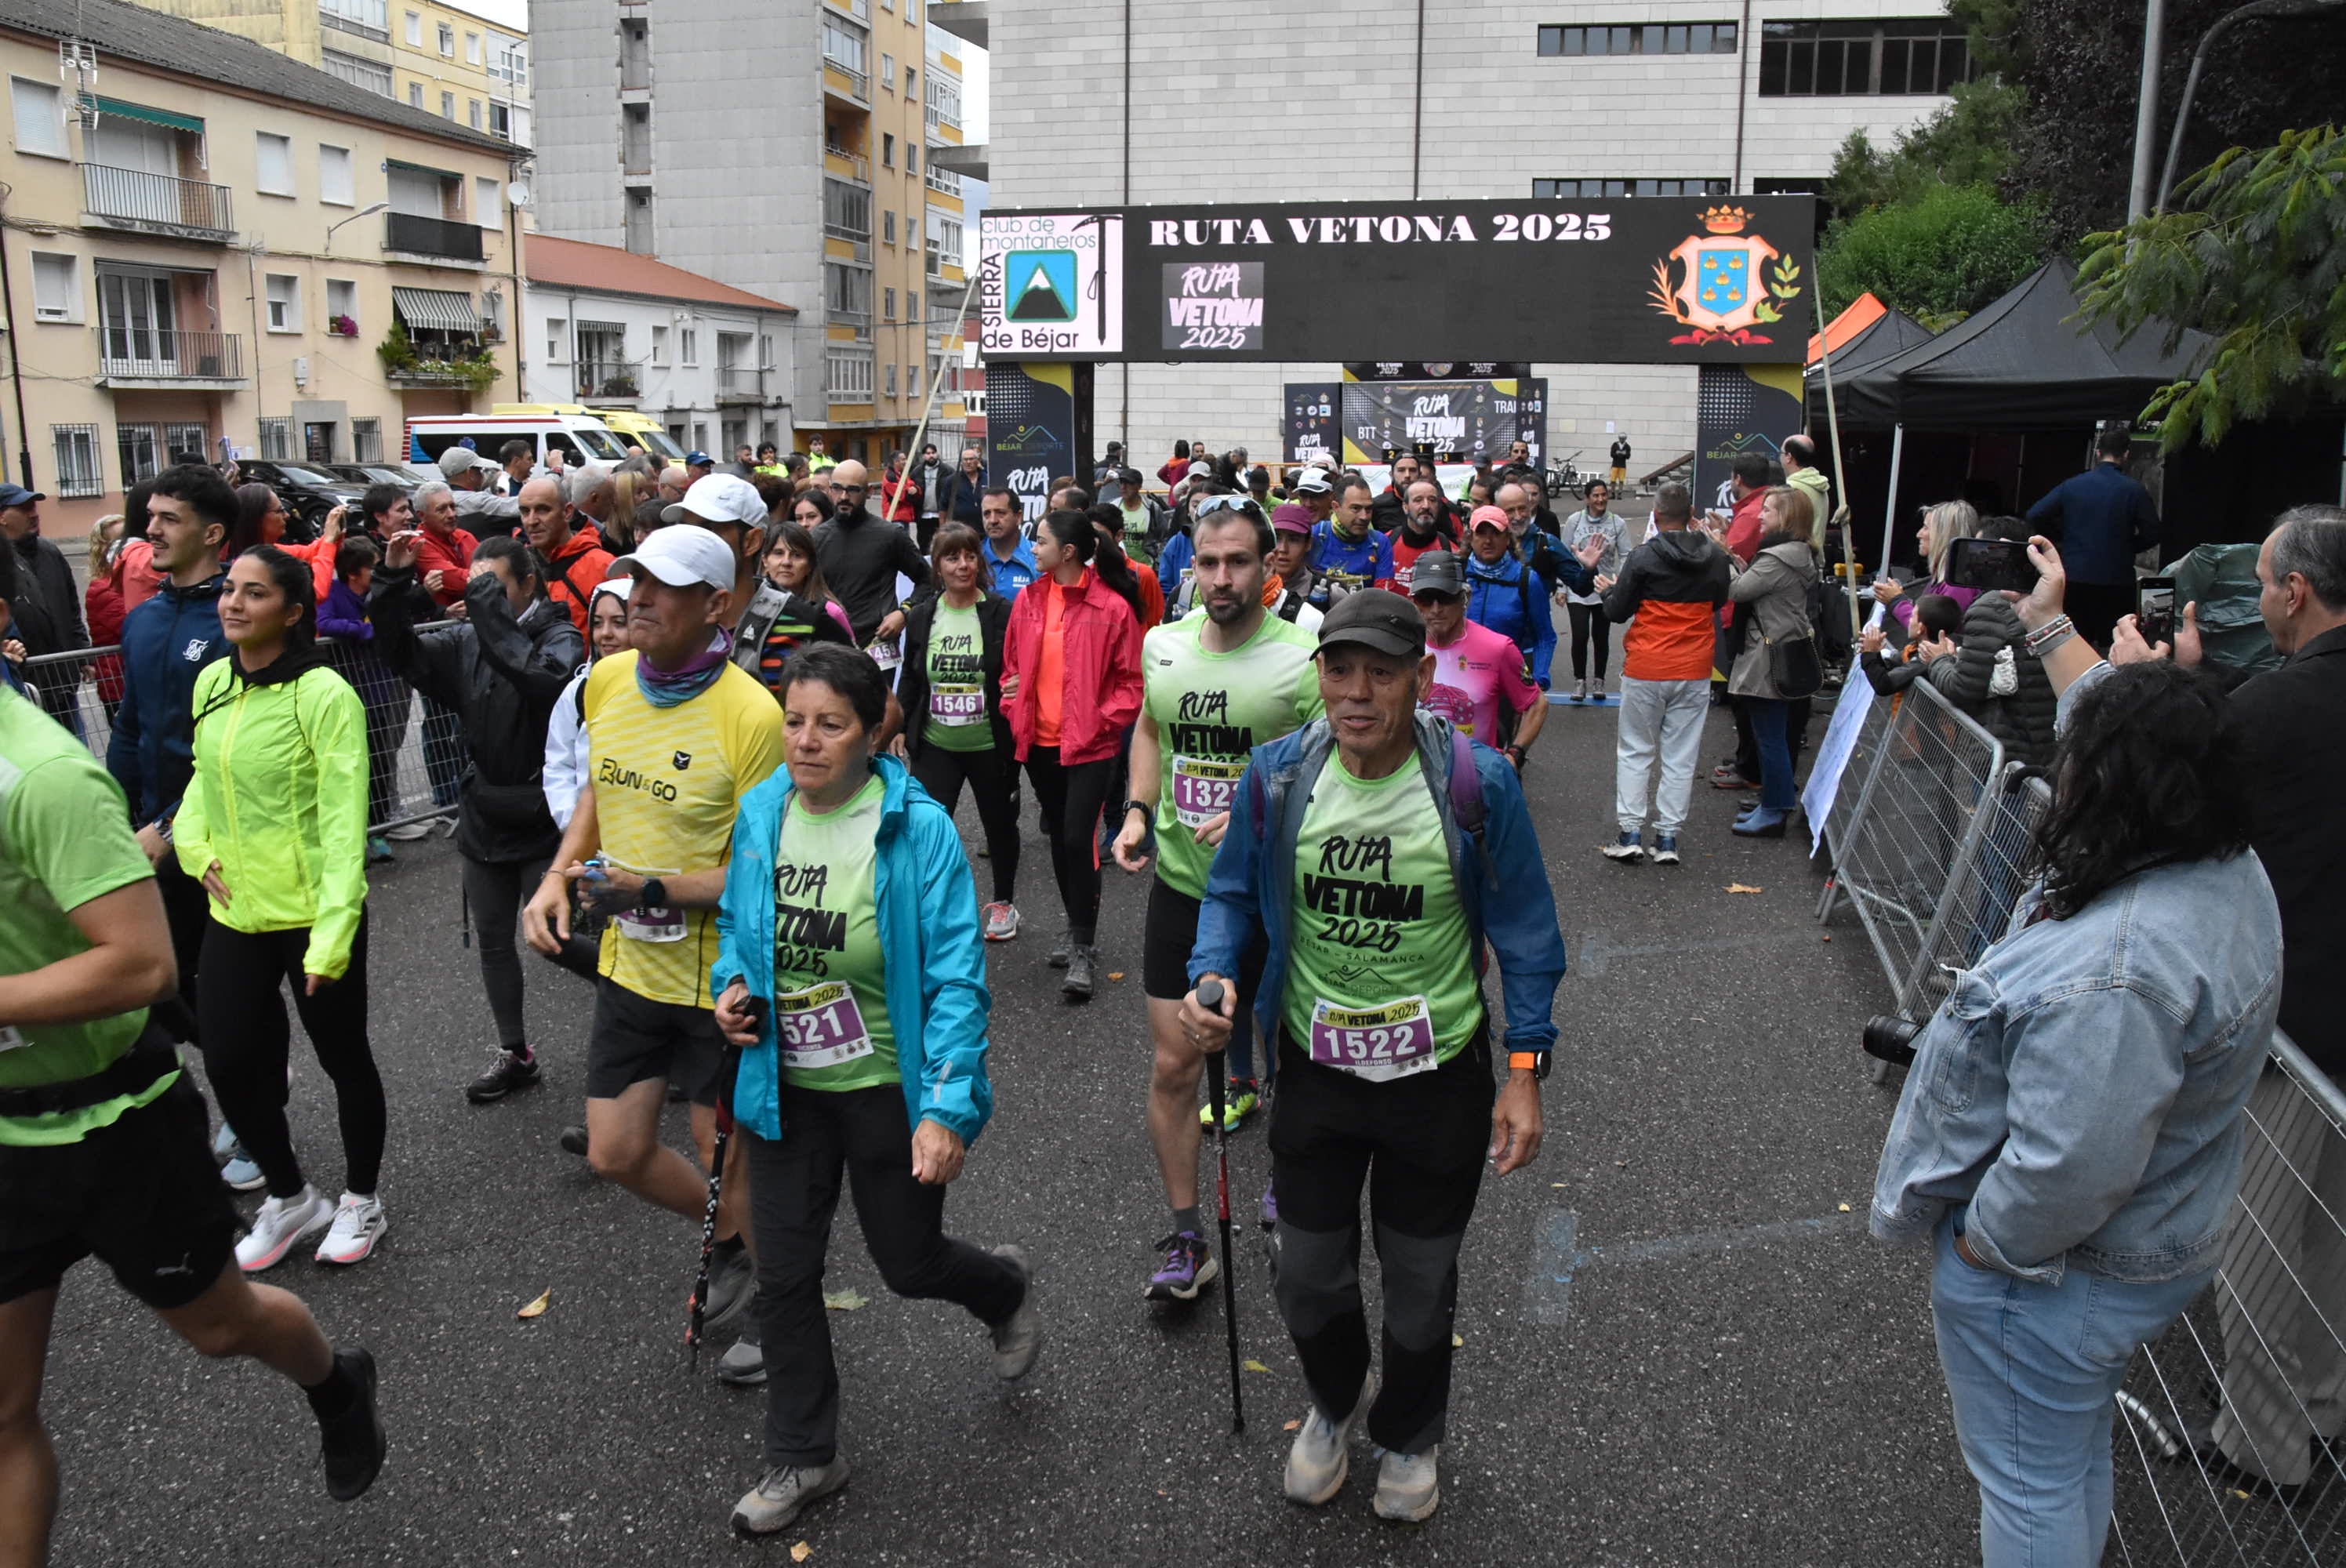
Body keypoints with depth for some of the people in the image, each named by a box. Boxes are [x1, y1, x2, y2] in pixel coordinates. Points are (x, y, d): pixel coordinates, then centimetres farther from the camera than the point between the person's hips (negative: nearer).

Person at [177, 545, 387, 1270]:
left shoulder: (324, 695, -17)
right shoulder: (212, 682, 3)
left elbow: (343, 822, -20)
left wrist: (332, 933, -25)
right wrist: (196, 846, 2)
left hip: (314, 917, -6)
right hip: (236, 913, 6)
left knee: (342, 1056, 11)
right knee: (226, 1062, 11)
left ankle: (362, 1199, 33)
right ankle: (290, 1198, 34)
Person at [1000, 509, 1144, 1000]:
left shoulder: (1111, 608, -9)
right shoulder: (1027, 602, 5)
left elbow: (1131, 682, -4)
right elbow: (1010, 665, 16)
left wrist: (1101, 721, -14)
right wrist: (1014, 711, 1)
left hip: (1089, 744, -5)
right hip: (1040, 742, 6)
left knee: (1079, 838, -12)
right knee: (1058, 836, 15)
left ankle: (1084, 949, 0)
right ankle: (1075, 926, 33)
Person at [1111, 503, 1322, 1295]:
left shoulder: (1302, 659, -15)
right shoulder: (1162, 645, 0)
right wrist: (1137, 811, 4)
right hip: (1181, 884, 3)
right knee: (1172, 1065, 3)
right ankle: (1187, 1237, 18)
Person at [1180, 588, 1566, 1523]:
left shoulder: (1476, 783, -18)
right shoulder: (1277, 775, -12)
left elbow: (1524, 933, -9)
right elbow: (1232, 893, 4)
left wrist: (1525, 1073, -10)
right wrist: (1211, 973, -16)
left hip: (1439, 1078, -2)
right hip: (1315, 1070, 2)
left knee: (1421, 1285, 19)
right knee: (1310, 1278, 17)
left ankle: (1410, 1435, 49)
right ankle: (1334, 1402, 52)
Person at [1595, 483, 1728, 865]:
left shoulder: (1643, 557, -12)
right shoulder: (1716, 558, -1)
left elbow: (1617, 612, -5)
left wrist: (1608, 589, 13)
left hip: (1645, 671, -3)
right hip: (1694, 672, 3)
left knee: (1634, 752, 8)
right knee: (1681, 756, 8)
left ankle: (1630, 834, 4)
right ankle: (1667, 837, 10)